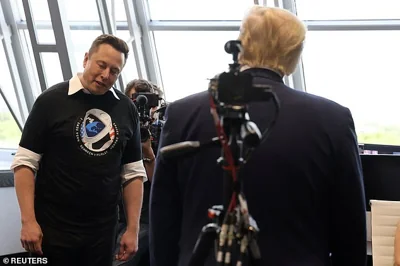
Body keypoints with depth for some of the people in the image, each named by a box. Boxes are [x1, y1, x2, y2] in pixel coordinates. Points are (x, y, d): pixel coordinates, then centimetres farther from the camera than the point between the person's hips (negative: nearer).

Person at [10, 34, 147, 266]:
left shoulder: (127, 109, 2)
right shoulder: (52, 100, -7)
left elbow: (134, 172, 5)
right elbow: (25, 162, -6)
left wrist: (133, 228, 1)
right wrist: (28, 220, -14)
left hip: (103, 229, 3)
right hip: (53, 228, -3)